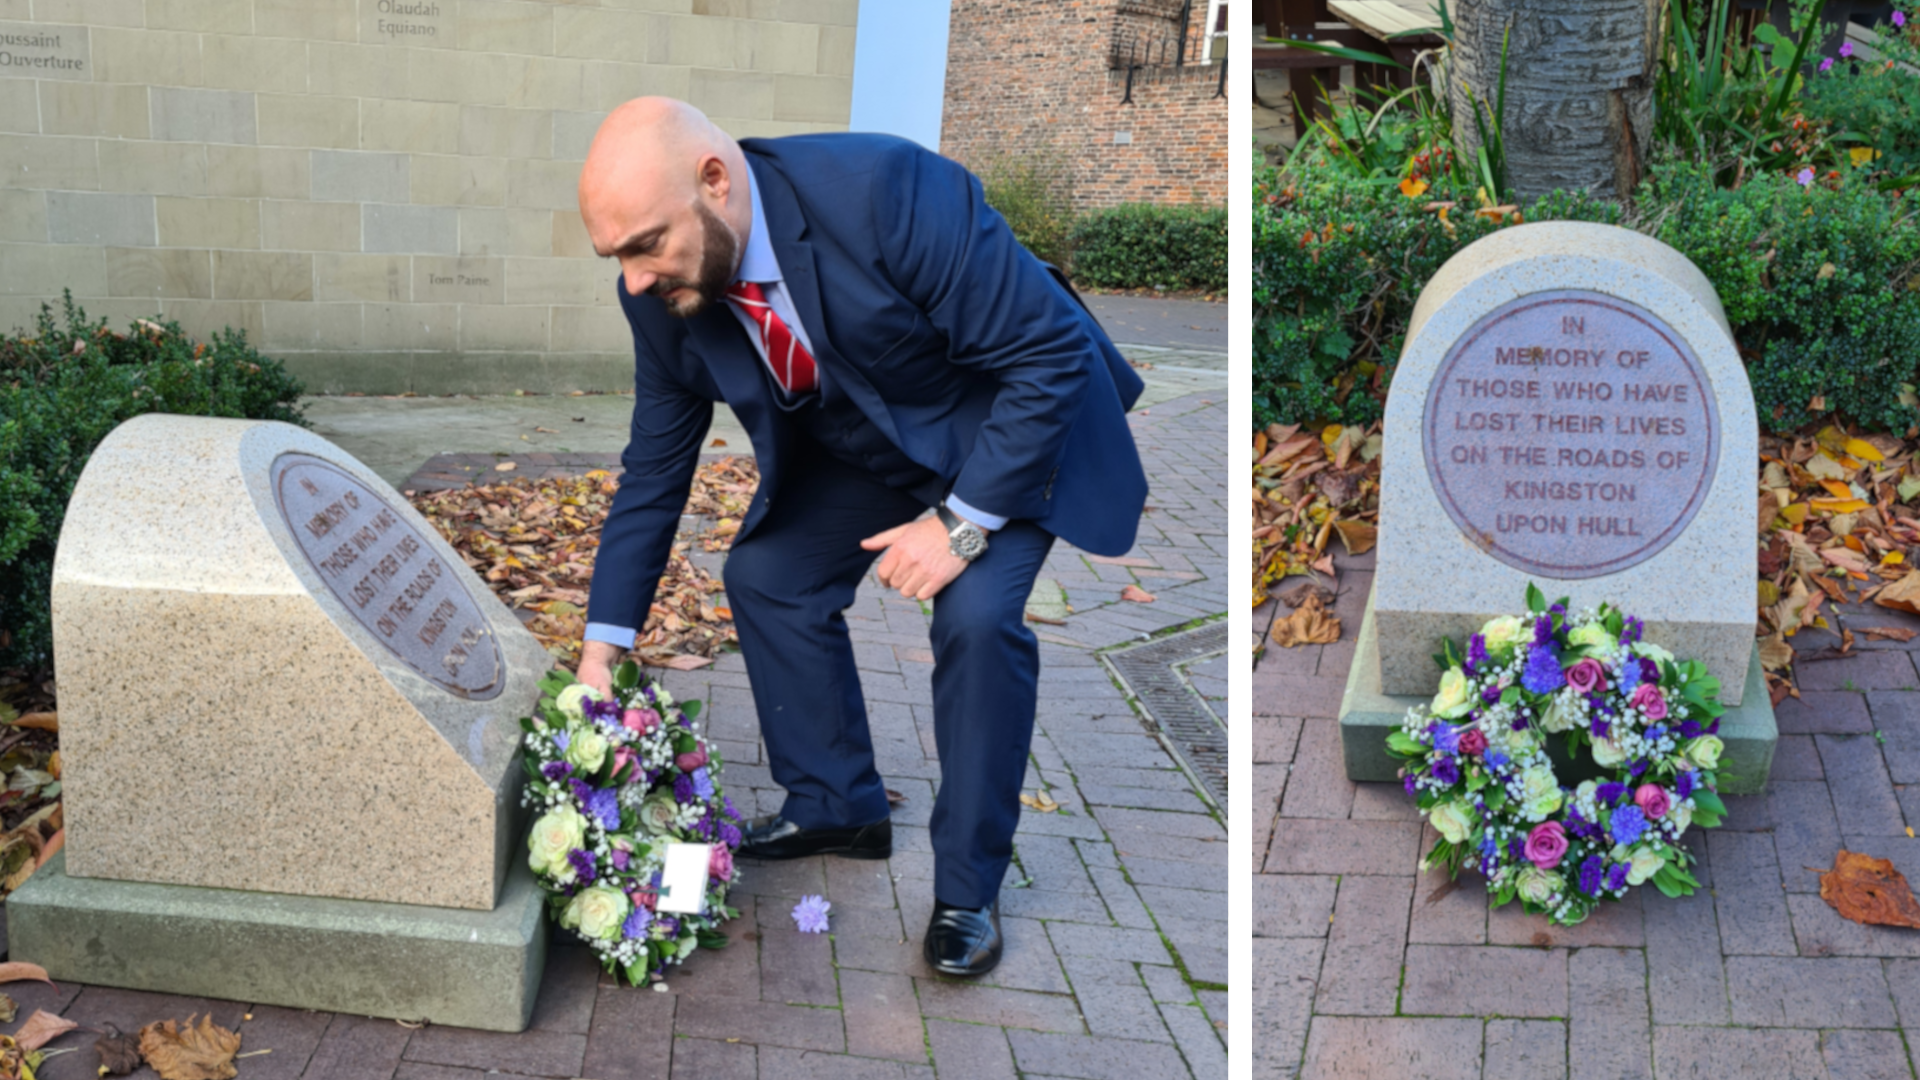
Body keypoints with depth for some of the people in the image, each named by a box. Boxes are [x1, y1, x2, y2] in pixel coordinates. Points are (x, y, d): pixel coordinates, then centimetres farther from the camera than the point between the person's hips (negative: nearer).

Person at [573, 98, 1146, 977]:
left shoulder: (887, 191, -38)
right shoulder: (662, 294, -17)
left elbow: (1052, 354, -30)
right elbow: (654, 468, -3)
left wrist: (961, 523, -30)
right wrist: (602, 648, -4)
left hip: (1014, 423, -6)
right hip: (861, 445, 7)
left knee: (977, 614, -24)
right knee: (763, 575, 1)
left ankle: (967, 888, -5)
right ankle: (837, 808, 23)